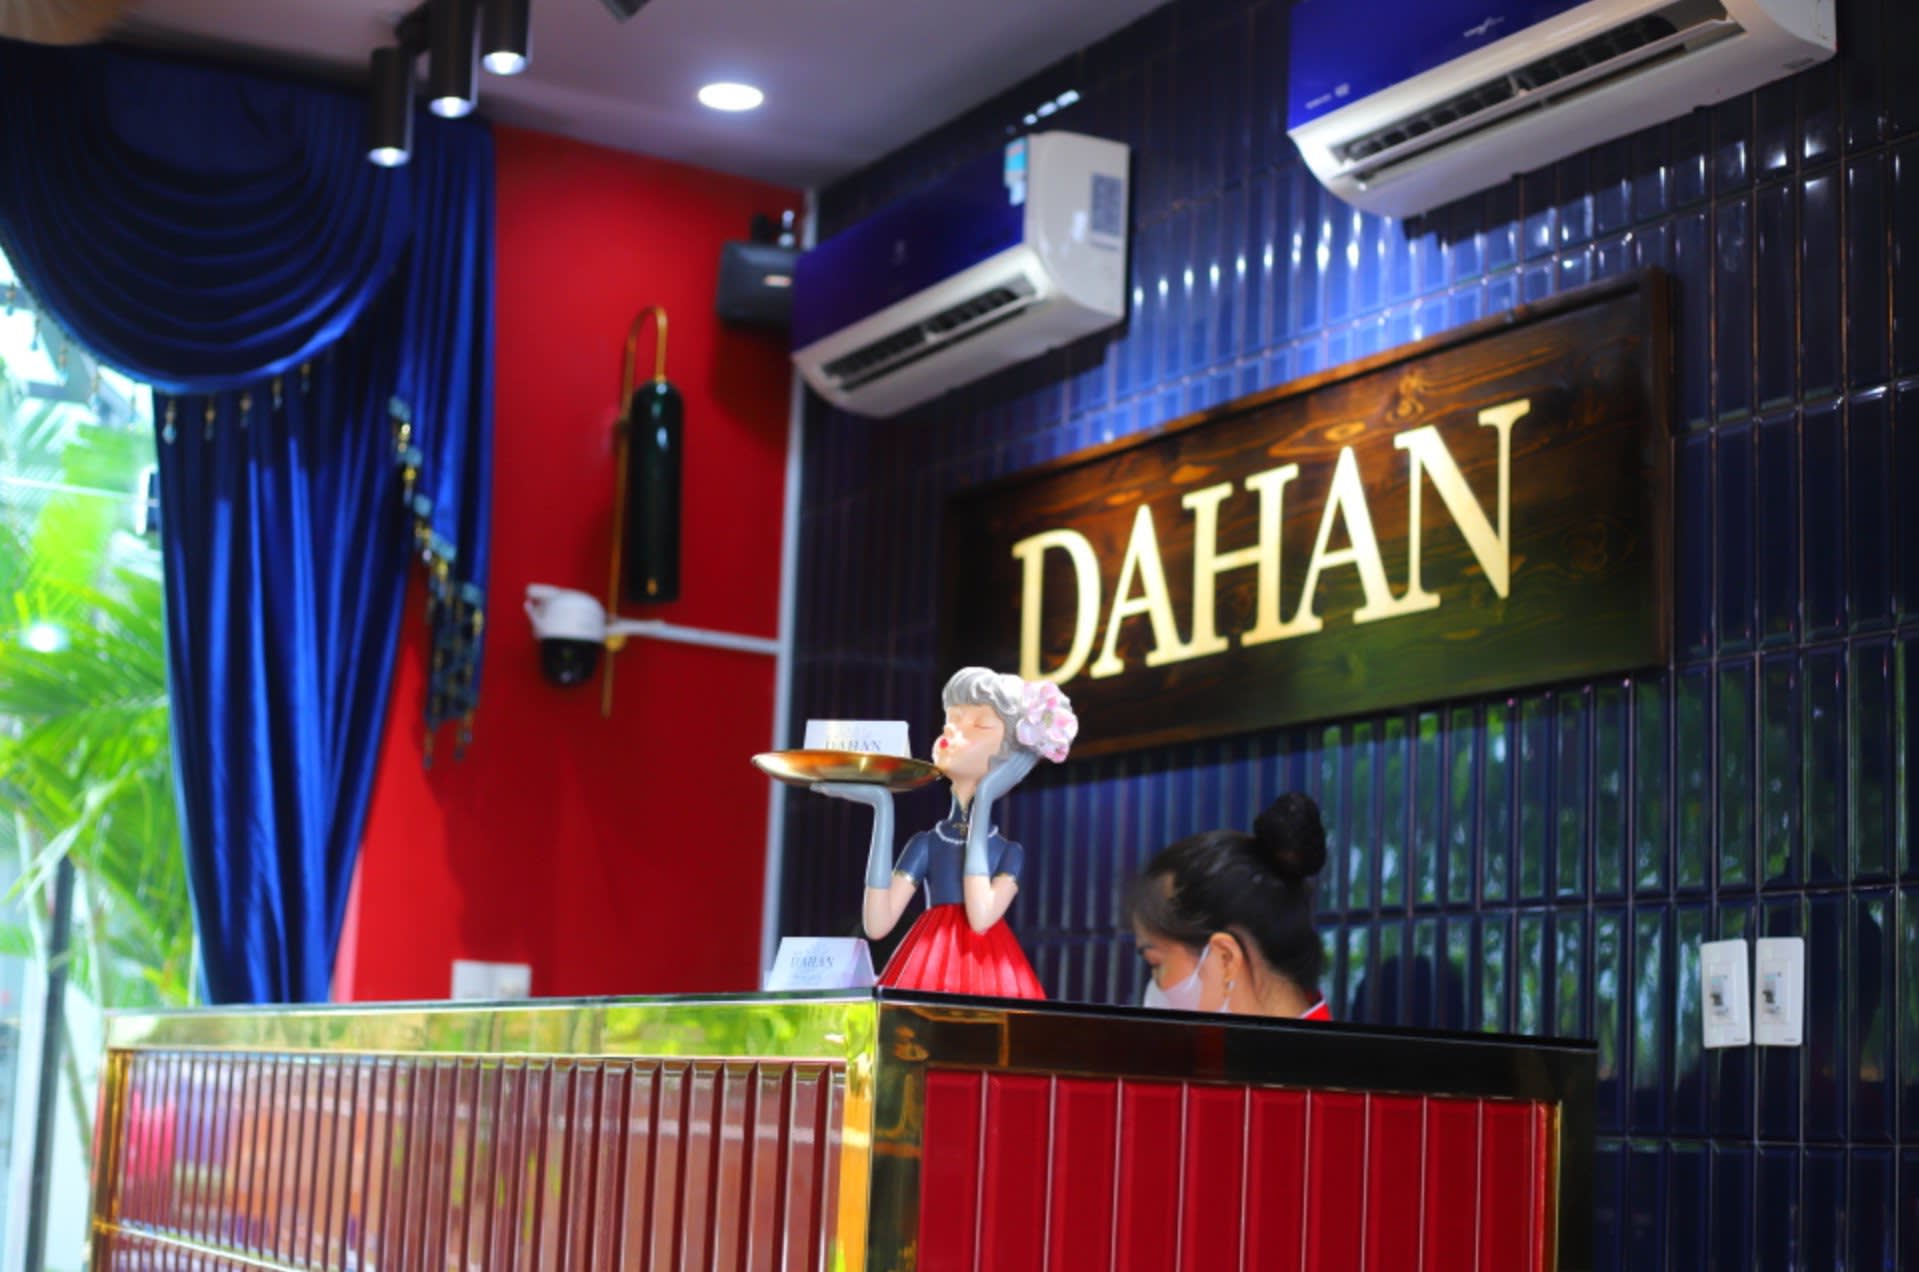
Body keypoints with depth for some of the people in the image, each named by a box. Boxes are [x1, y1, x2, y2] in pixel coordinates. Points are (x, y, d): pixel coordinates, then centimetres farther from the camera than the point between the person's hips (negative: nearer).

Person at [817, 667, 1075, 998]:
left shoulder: (1008, 851, 6)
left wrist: (983, 801, -6)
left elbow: (981, 918, -14)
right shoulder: (926, 843, 11)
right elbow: (878, 924, -2)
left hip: (987, 973, -1)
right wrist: (883, 809, -1)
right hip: (928, 972, 1)